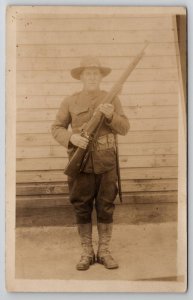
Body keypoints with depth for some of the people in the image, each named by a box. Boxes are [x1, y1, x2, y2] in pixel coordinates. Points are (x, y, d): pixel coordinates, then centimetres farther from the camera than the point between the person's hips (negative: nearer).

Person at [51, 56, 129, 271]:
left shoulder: (112, 100, 6)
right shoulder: (70, 102, 5)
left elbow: (124, 129, 1)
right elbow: (56, 128, 6)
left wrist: (111, 115, -18)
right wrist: (71, 137, -14)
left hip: (106, 164, 1)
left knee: (106, 209, 5)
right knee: (82, 209, 5)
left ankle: (104, 251, 18)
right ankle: (87, 253, 17)